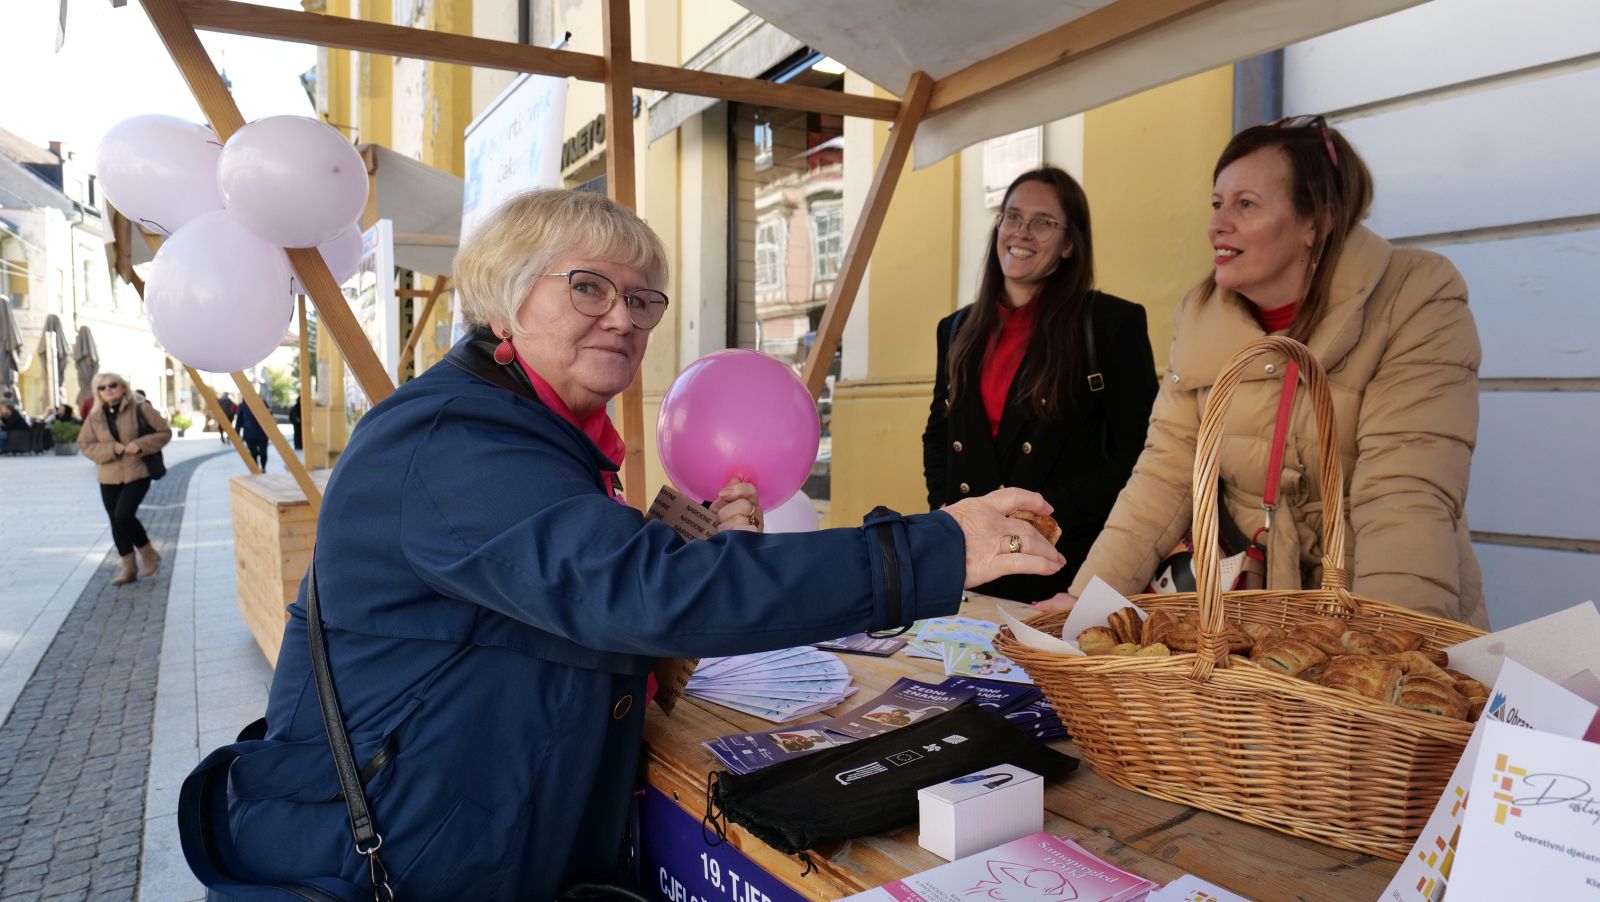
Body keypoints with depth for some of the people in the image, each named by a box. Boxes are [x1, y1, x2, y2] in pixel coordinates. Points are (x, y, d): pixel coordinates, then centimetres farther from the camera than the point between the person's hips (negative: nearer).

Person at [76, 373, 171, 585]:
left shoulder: (140, 409, -5)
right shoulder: (95, 417, 6)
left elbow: (165, 432, -2)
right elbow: (84, 444, 6)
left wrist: (141, 444, -17)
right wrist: (110, 449, -11)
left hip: (137, 473, -5)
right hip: (109, 478, 5)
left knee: (124, 515, -19)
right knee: (116, 521, 7)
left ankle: (148, 553, 4)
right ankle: (129, 568, 18)